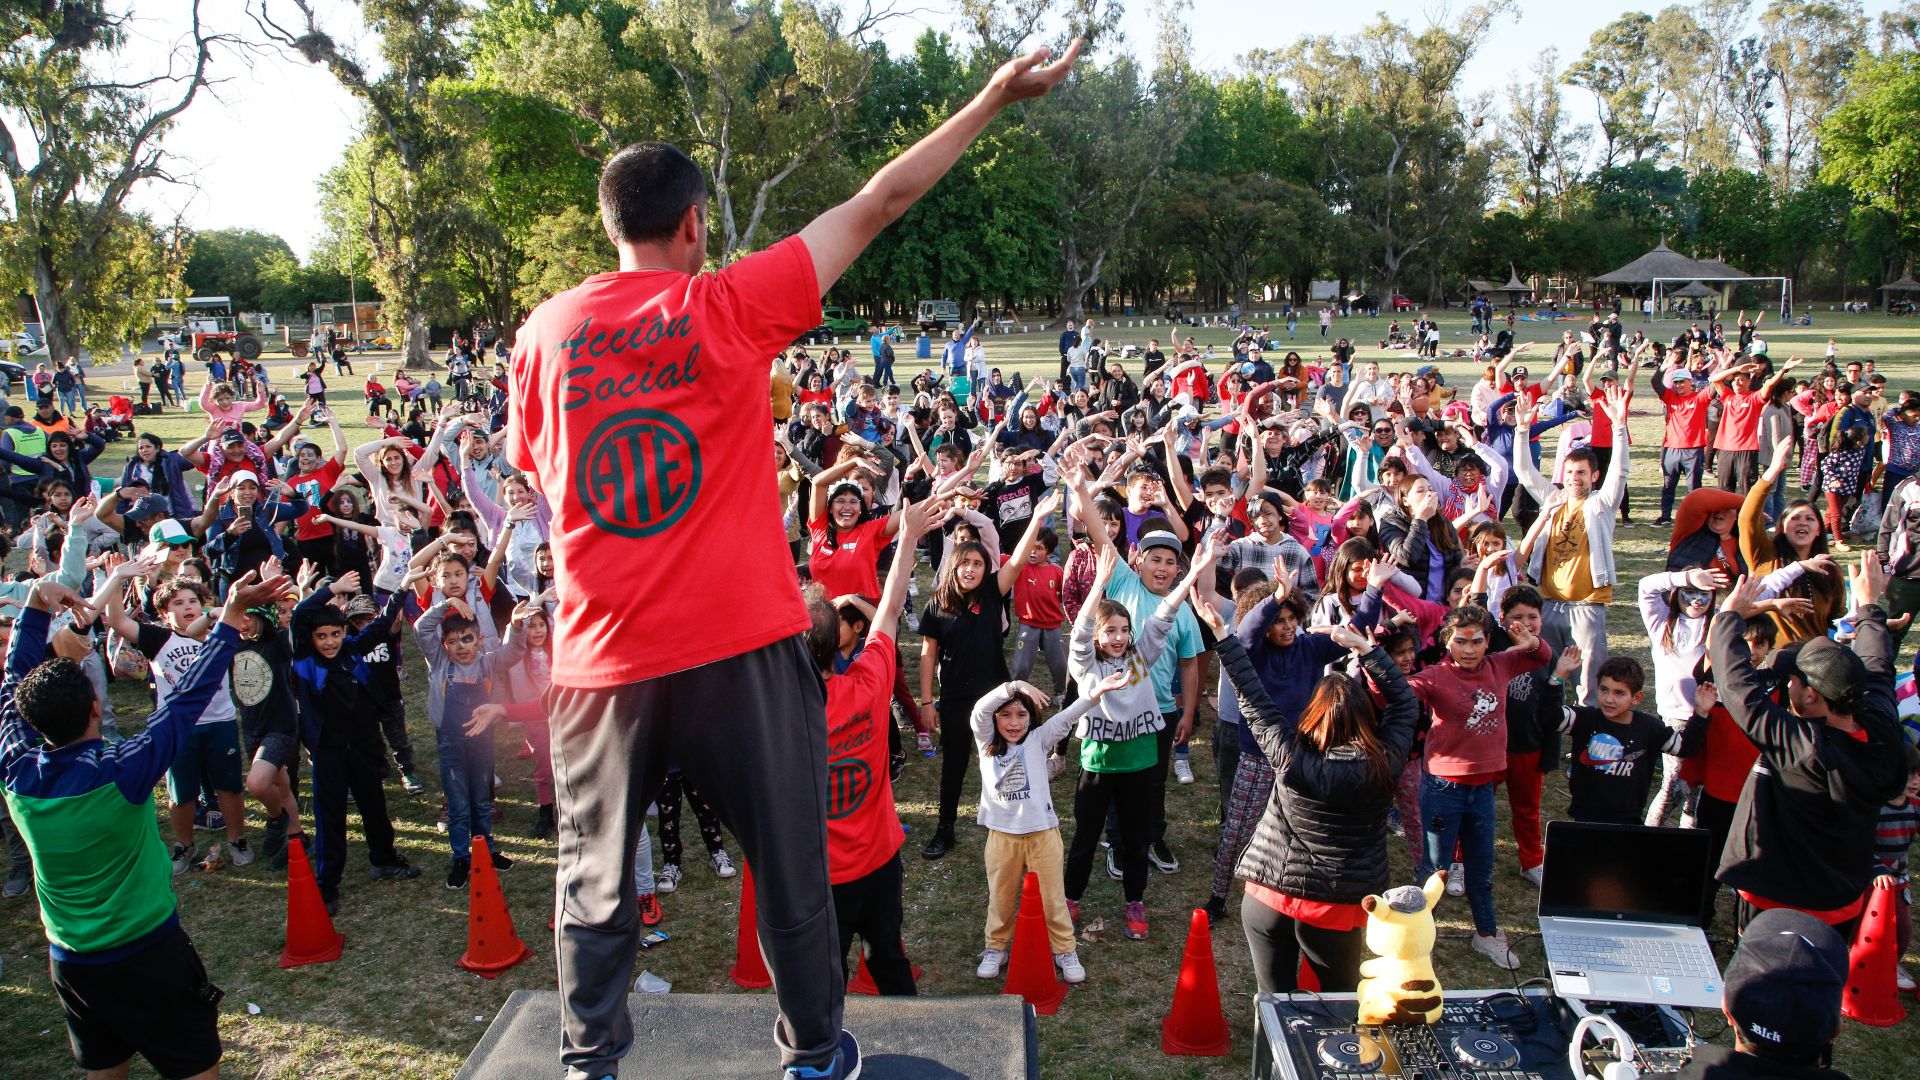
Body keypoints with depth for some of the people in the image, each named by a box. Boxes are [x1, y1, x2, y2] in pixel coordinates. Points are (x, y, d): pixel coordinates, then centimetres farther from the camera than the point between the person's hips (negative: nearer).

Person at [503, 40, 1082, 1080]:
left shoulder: (544, 331, 3)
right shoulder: (728, 306, -7)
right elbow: (875, 206, -3)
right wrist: (993, 98, 4)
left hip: (602, 653, 3)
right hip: (740, 644, -2)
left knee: (594, 874, 18)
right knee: (788, 860, 15)